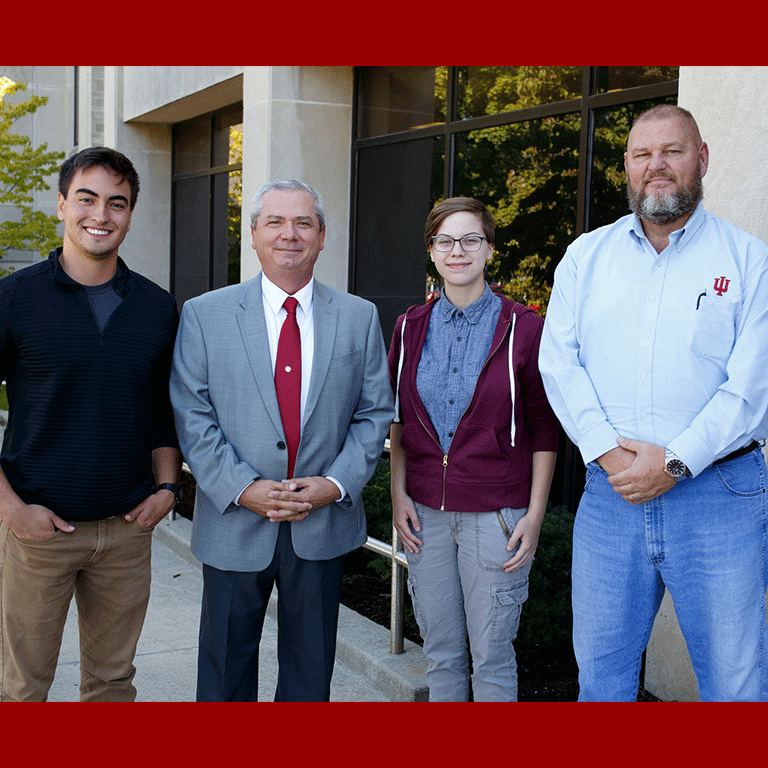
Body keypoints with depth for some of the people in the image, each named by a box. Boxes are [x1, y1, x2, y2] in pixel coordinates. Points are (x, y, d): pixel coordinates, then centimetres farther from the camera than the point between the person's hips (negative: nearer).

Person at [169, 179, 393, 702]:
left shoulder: (360, 317, 4)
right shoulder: (204, 315, -1)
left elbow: (375, 413, 4)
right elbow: (191, 417, -5)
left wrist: (336, 484, -10)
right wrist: (243, 489, -15)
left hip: (324, 523, 1)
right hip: (234, 527, -1)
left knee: (311, 666, 14)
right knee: (226, 665, 12)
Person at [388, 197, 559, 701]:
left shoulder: (522, 327, -4)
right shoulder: (411, 328, 7)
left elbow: (545, 429, -2)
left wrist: (535, 514, -6)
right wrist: (398, 495, 5)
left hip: (495, 515, -3)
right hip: (425, 511, 3)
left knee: (492, 659, 3)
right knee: (440, 654, 12)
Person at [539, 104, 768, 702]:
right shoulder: (587, 256, 11)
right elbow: (559, 362, 3)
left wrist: (675, 462, -15)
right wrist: (608, 450, -10)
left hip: (718, 494, -2)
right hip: (610, 493, 3)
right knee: (600, 671, 13)